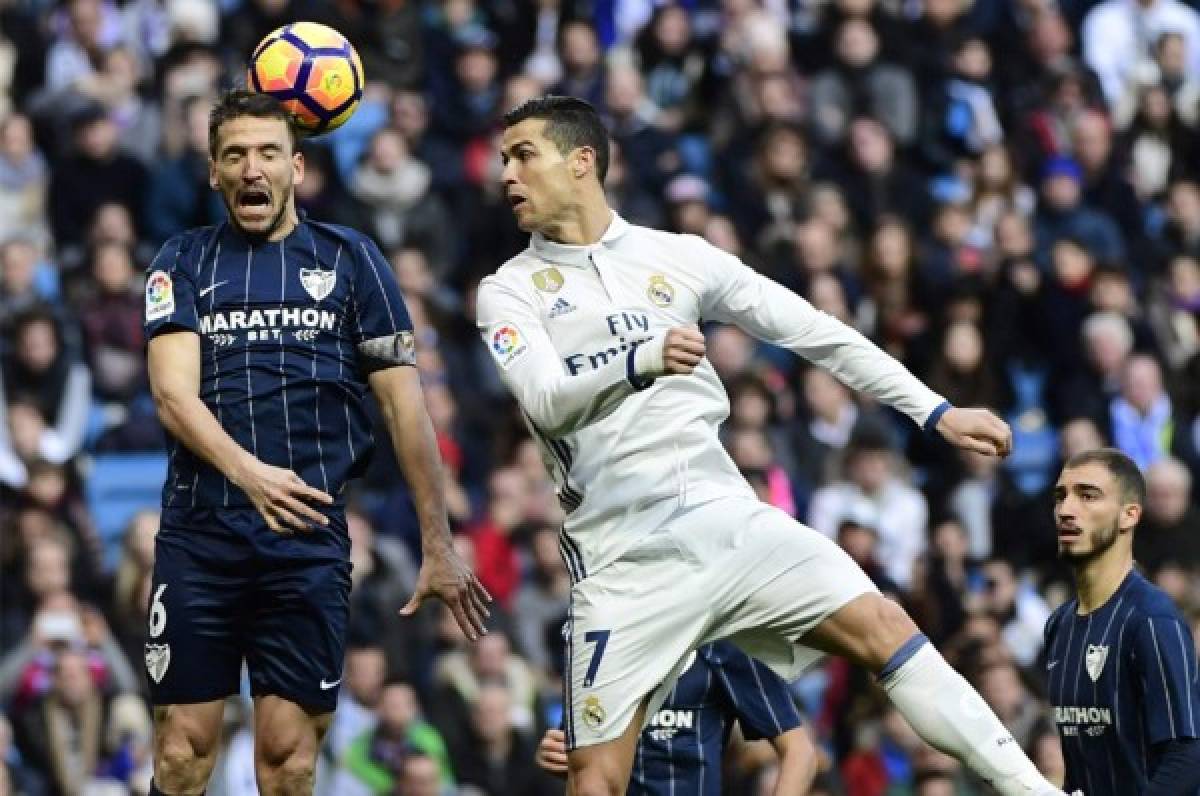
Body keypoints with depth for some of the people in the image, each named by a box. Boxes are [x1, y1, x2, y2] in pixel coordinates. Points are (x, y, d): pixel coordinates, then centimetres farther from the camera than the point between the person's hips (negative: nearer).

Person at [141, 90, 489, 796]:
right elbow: (174, 393, -4)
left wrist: (439, 547, 3)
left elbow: (405, 405, 8)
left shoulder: (349, 259, 10)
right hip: (199, 531, 0)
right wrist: (248, 472, -23)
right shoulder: (186, 261, 10)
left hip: (311, 534, 0)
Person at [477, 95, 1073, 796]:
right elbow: (546, 400, -13)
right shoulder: (510, 292, 4)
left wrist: (934, 412, 7)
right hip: (623, 554, -2)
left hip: (727, 518, 2)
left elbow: (816, 334, 11)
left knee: (884, 629, -14)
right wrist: (639, 360, -32)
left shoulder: (677, 256, 10)